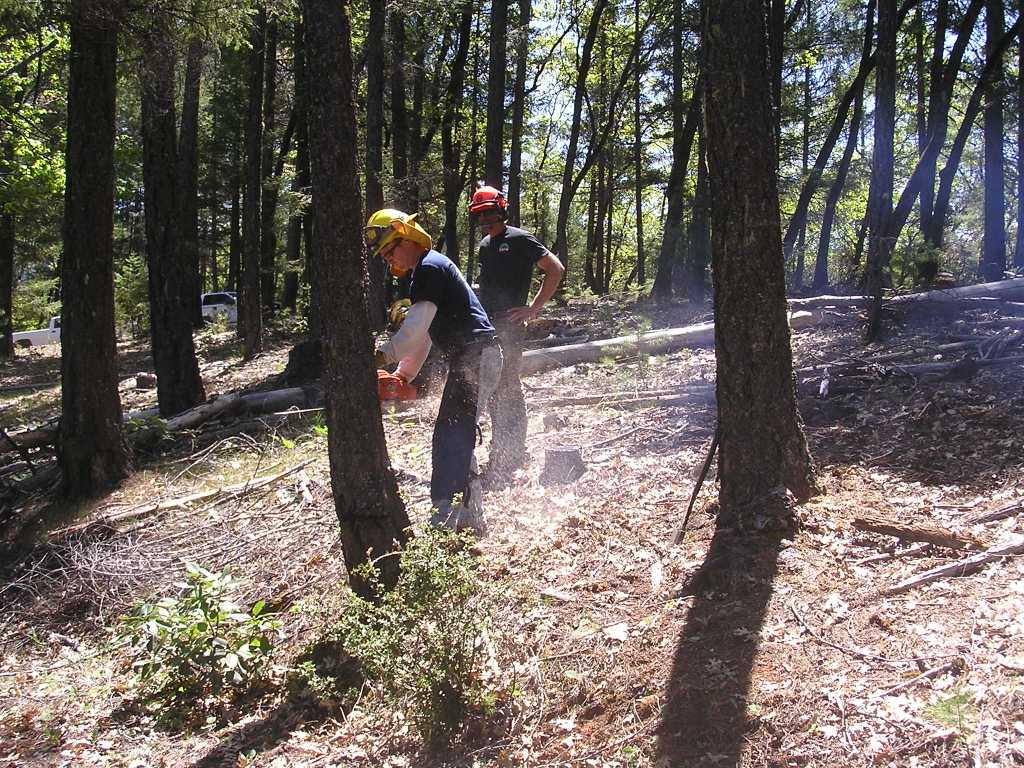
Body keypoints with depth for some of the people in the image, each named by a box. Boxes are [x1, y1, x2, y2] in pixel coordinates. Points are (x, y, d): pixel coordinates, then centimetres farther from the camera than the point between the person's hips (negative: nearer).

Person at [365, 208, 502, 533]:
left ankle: (443, 519, -16)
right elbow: (423, 335, 19)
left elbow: (416, 327, -22)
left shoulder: (429, 267, -11)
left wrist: (383, 356, -20)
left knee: (450, 438, -14)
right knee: (459, 436, 13)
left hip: (475, 356, -11)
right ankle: (471, 515, 19)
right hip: (476, 357, 11)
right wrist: (404, 375, 11)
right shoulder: (431, 268, 21)